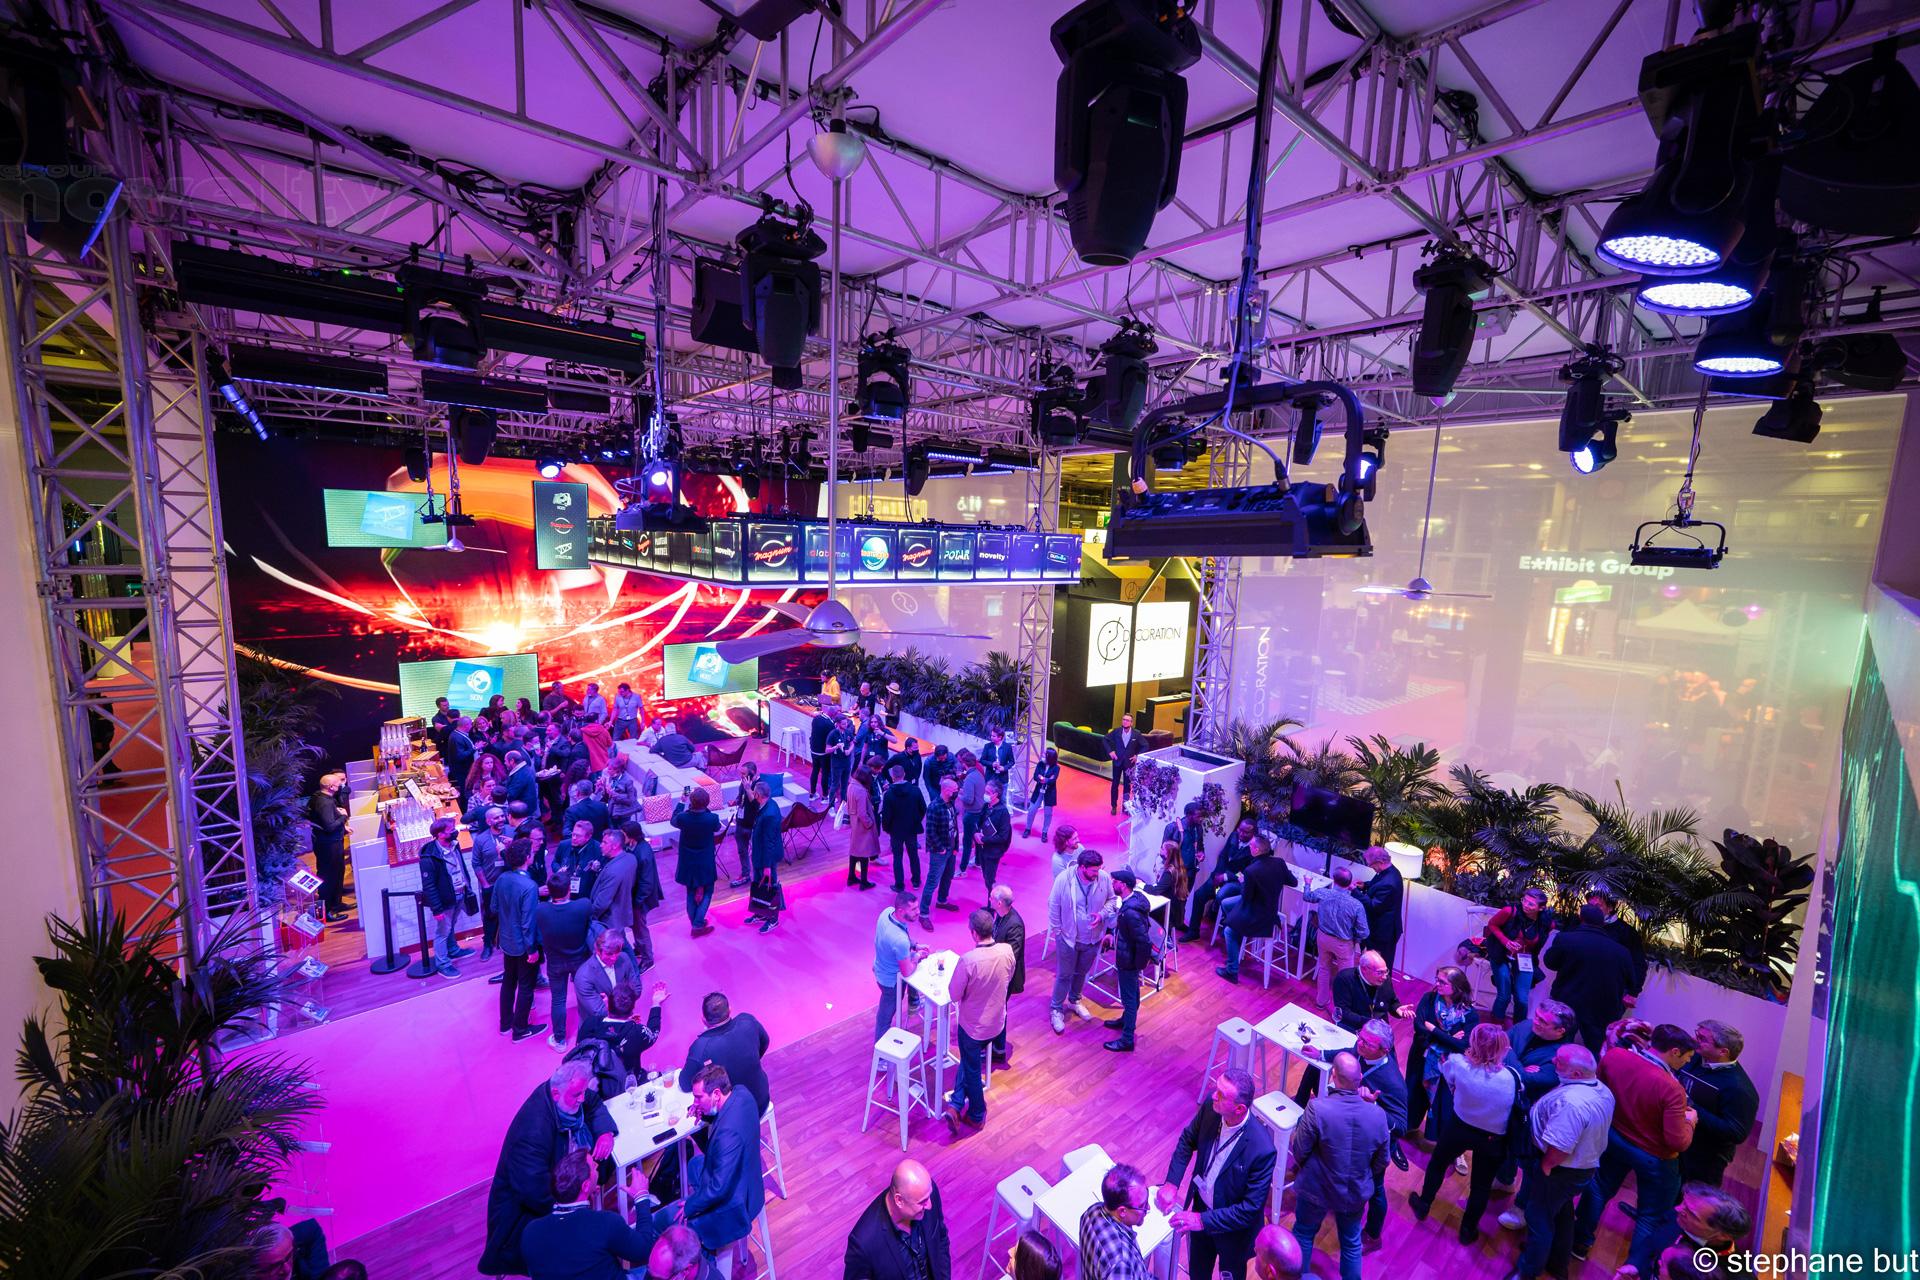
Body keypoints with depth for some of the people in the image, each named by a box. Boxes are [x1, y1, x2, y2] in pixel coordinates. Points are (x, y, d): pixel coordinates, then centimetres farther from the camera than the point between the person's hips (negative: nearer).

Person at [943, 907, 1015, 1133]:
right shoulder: (1007, 951, -19)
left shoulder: (968, 960, -34)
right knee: (970, 1061, 29)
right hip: (997, 1023, 4)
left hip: (972, 1025, -4)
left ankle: (977, 1116, 39)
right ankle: (957, 1104, 32)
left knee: (972, 1069, 21)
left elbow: (954, 995, -20)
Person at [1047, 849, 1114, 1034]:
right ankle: (1057, 1009, 32)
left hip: (1093, 938, 3)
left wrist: (1102, 914, -19)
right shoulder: (1063, 879, -25)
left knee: (1081, 973, 25)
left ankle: (1074, 1001, 49)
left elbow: (1111, 900, -1)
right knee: (1064, 975, 11)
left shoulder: (1104, 878, -19)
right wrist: (1057, 932, -7)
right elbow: (1053, 906, -12)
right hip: (1068, 937, -3)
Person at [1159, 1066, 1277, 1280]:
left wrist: (1204, 1220, -27)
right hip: (1200, 1206, 4)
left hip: (1233, 1224, -4)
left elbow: (1251, 1208, -27)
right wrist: (1171, 1182, -13)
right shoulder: (1210, 1105, -24)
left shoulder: (1261, 1149, -38)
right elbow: (1188, 1140, -5)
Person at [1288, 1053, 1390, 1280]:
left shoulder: (1317, 1108, -33)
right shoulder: (1378, 1115, -22)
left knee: (1304, 1234, 26)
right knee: (1351, 1242, 29)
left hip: (1316, 1189, -2)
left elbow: (1299, 1150, -22)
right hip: (1357, 1193, 2)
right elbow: (1381, 1162, -5)